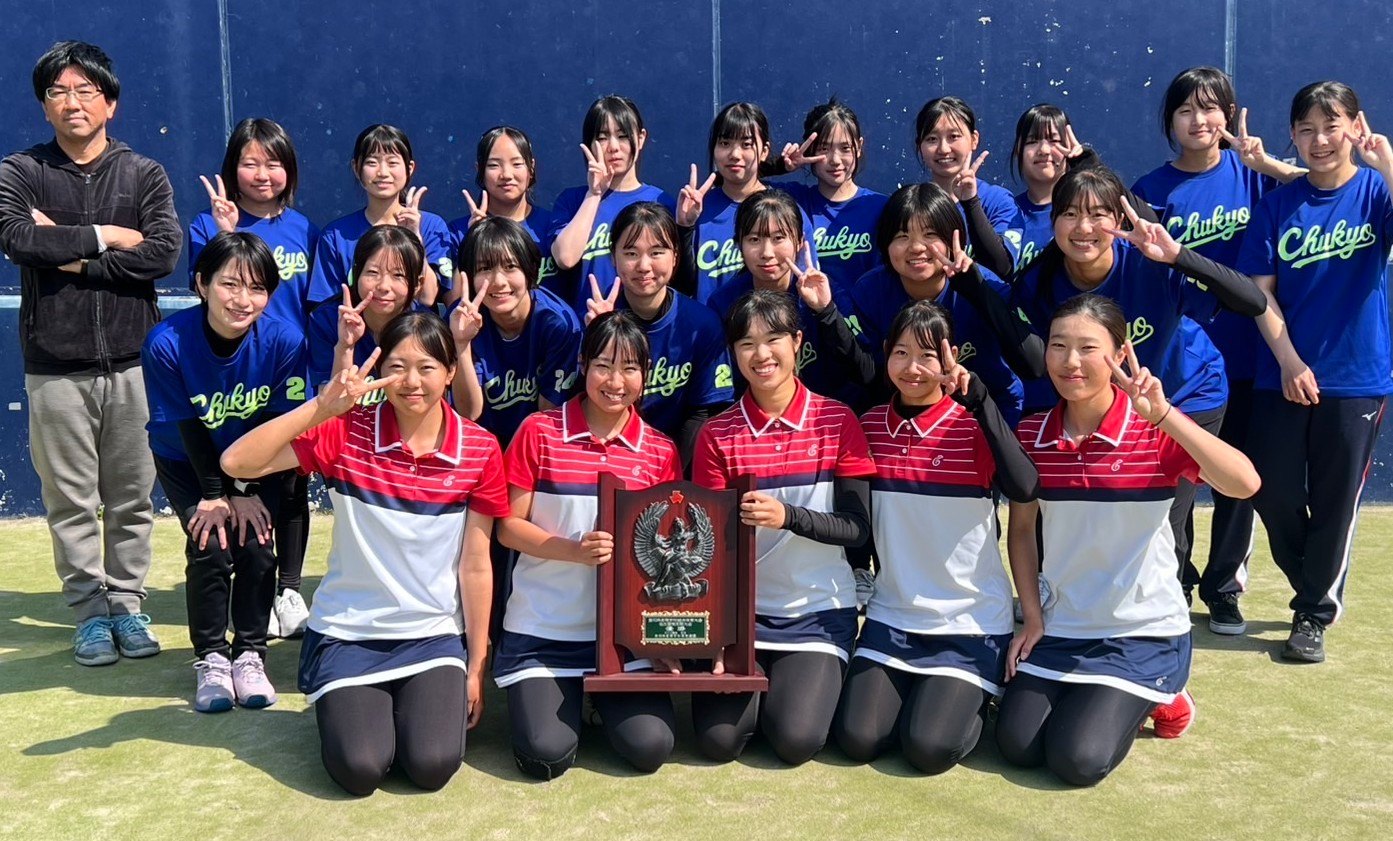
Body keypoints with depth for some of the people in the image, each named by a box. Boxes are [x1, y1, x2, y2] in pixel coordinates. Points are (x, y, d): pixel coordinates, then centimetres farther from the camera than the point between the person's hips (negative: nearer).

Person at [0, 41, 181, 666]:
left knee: (132, 497, 6)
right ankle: (90, 613, 16)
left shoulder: (143, 174, 6)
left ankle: (126, 605, 19)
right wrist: (106, 237, -11)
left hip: (132, 361, 0)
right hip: (55, 366, 0)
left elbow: (164, 251, -10)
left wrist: (73, 257, -10)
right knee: (71, 500, 5)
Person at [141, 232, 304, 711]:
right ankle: (210, 658, 2)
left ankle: (249, 654, 3)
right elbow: (186, 428, -18)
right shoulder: (166, 343, -27)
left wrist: (249, 493, -15)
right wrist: (214, 495, -16)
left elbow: (280, 424, -15)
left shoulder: (284, 341, -25)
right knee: (210, 546, -17)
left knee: (255, 542, -16)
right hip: (187, 462, 0)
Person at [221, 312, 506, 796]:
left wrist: (476, 667, 1)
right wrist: (321, 407, -30)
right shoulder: (346, 432, -10)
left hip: (434, 635, 1)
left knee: (432, 766, -17)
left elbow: (475, 566, -3)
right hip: (347, 634, 0)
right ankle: (344, 707, 18)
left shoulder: (479, 450, -7)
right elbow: (236, 463, -21)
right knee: (359, 770, -16)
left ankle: (435, 700, 17)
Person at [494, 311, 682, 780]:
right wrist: (574, 551, -21)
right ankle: (559, 697, 20)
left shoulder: (660, 451, 1)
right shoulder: (539, 432, -6)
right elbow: (508, 527, -5)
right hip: (542, 629, -2)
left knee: (650, 748, -12)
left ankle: (602, 695, 20)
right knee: (546, 755, -14)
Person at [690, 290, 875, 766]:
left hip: (818, 611, -1)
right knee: (718, 740, -14)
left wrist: (787, 516, -25)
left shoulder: (838, 422, -4)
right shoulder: (717, 434, -2)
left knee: (796, 740, -17)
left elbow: (857, 529, -10)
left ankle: (807, 681, 16)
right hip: (740, 609, 1)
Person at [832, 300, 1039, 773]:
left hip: (970, 620, -3)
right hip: (892, 614, 4)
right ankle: (913, 691, 22)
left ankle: (971, 698, 19)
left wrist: (978, 397, -31)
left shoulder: (972, 425, -10)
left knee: (929, 748, -14)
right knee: (857, 739, -9)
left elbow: (1023, 488, -31)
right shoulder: (871, 426, 2)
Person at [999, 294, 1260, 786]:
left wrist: (1163, 414, -38)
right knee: (1017, 746, -8)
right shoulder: (1031, 435, -3)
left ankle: (1155, 699, 16)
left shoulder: (1156, 431, -13)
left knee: (1077, 760, -15)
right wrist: (1032, 618, 2)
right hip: (1060, 626, 4)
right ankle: (1082, 698, 23)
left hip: (1144, 631, -3)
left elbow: (1244, 484, -31)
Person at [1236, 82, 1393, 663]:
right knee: (1274, 495, 4)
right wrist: (1289, 360, -8)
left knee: (1334, 503, 3)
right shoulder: (1278, 205, 5)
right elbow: (1259, 290, 2)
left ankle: (1314, 616, 19)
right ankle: (1321, 593, 29)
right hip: (1281, 376, 2)